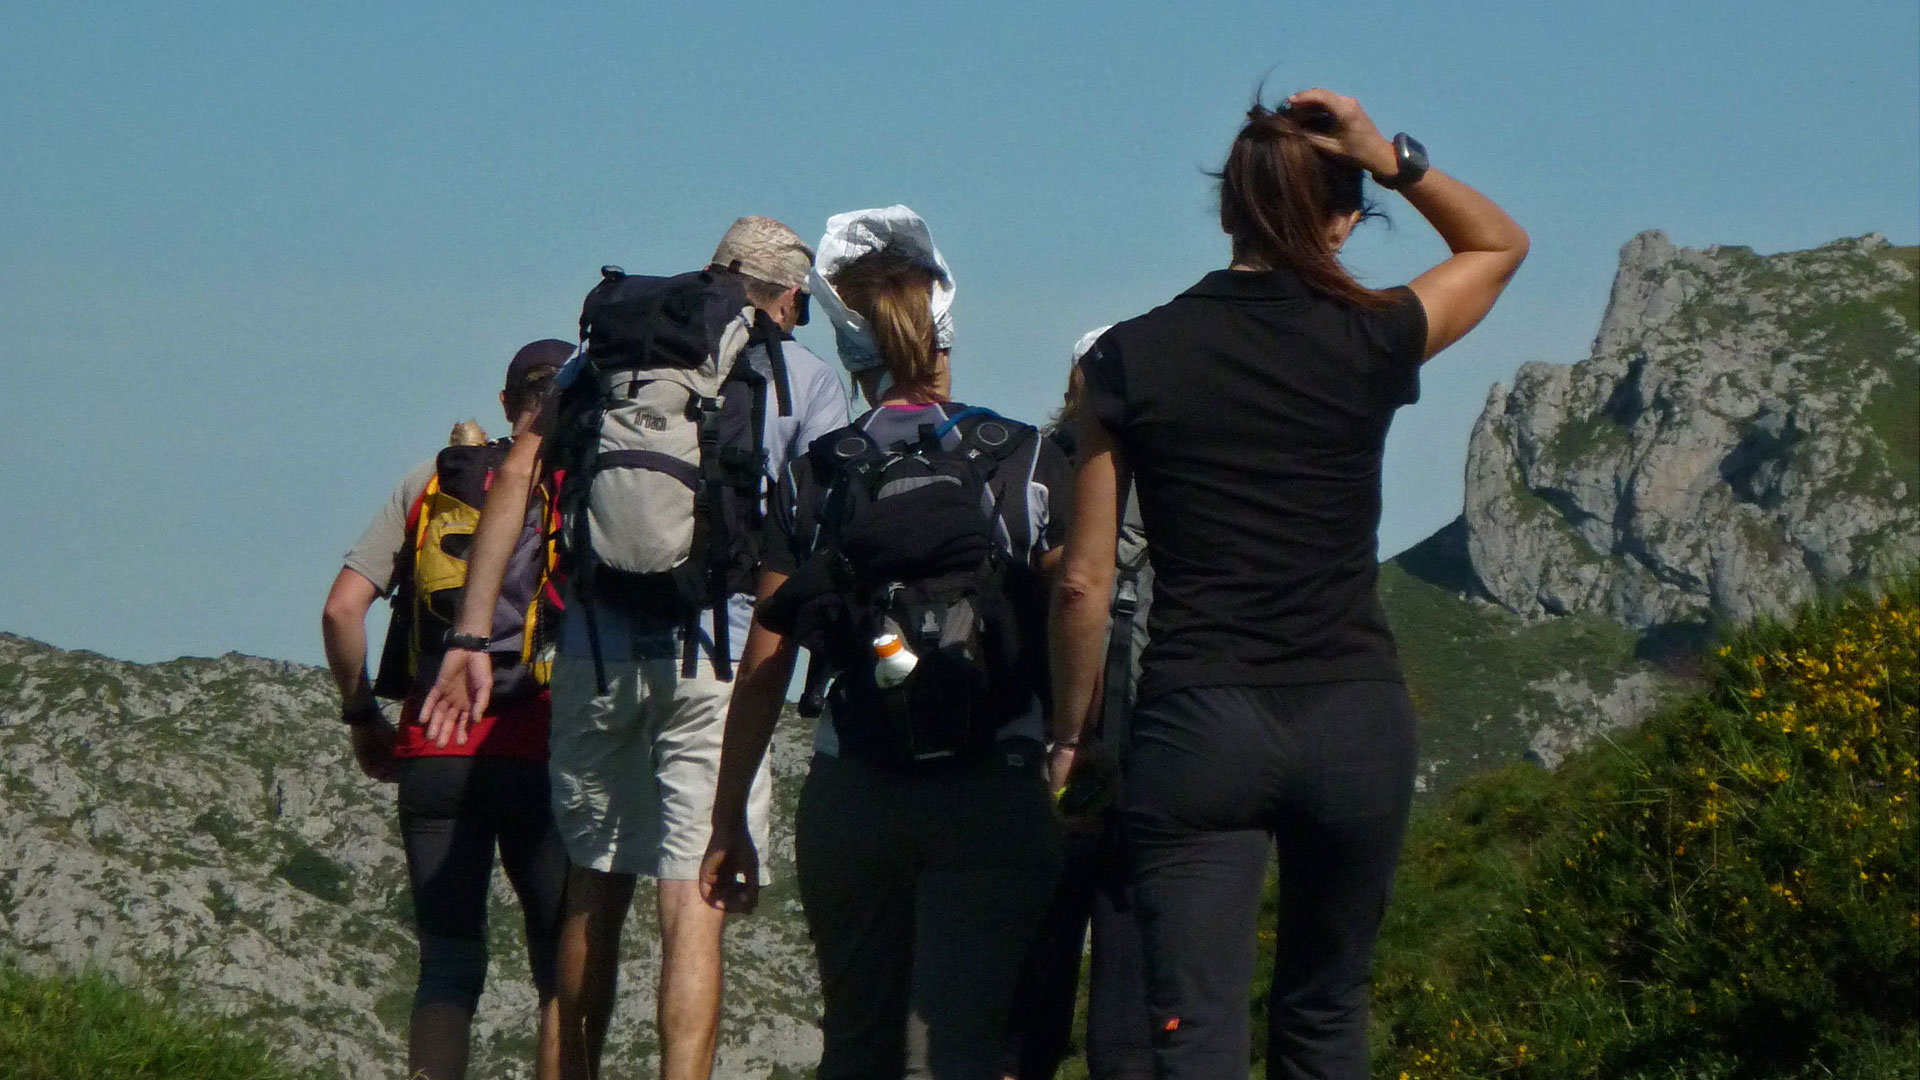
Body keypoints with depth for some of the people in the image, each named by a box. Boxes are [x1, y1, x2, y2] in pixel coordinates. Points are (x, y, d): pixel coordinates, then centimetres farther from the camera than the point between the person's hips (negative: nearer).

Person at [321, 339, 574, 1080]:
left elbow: (341, 608, 2)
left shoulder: (430, 483, 10)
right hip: (541, 754, -3)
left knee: (448, 966, 7)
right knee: (565, 969, 8)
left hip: (434, 752, 3)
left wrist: (361, 716, 13)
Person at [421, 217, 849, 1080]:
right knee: (695, 906, -8)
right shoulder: (803, 378, 7)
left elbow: (518, 475, 4)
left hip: (595, 650, 3)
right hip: (717, 655, -3)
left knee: (593, 891, 17)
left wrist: (471, 633, 2)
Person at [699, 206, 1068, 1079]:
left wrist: (728, 823, 11)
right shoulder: (1026, 464, 1)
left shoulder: (814, 481, 5)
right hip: (991, 796, -2)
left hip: (849, 799, 2)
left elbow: (763, 669, 4)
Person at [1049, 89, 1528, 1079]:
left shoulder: (1133, 359, -1)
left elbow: (1084, 579, 0)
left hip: (1195, 722, -1)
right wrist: (1395, 161, 5)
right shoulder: (1369, 344, -1)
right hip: (1355, 720, 1)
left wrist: (1070, 736, 11)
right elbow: (1500, 243, 19)